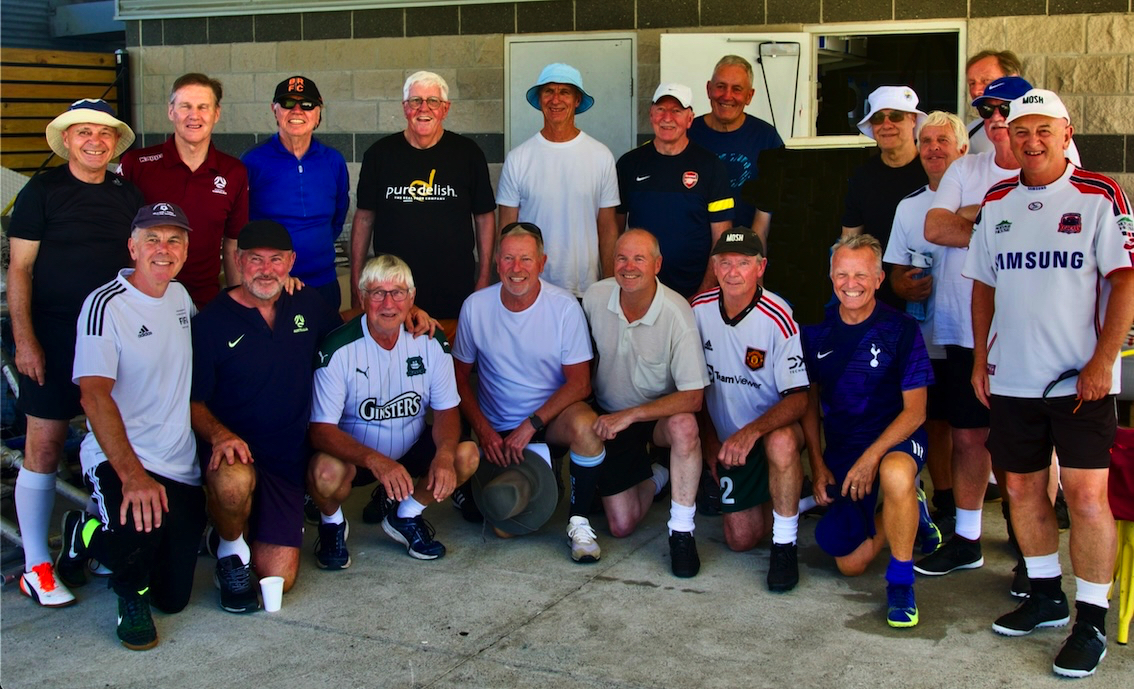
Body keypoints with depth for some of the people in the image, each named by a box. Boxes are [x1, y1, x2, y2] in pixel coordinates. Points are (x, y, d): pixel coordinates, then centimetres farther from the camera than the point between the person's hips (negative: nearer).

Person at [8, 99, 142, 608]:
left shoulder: (126, 194, 12)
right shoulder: (43, 191, -2)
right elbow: (19, 269, -4)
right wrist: (24, 339, -12)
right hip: (53, 334, -4)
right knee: (45, 445, -4)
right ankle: (36, 565, 5)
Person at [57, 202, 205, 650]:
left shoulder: (179, 295, 10)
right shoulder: (106, 306, -12)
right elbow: (94, 395, -23)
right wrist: (133, 476, -33)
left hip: (181, 467, 7)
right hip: (118, 460, -6)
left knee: (174, 598, 7)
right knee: (140, 525, -39)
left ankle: (90, 534, 34)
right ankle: (131, 595, -2)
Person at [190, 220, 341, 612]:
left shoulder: (307, 306, 7)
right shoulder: (211, 322, -7)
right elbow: (193, 402, -5)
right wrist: (219, 434, -26)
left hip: (287, 461, 3)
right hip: (235, 451, -3)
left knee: (279, 579, -7)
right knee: (234, 482, -40)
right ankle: (231, 551, -6)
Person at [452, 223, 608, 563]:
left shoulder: (564, 306, -11)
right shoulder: (475, 306, -6)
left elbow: (579, 382, -10)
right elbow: (461, 376, 4)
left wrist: (531, 425, -19)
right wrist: (483, 430, -8)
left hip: (551, 417, -1)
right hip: (496, 428, 1)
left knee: (586, 425, -36)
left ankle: (579, 522, -16)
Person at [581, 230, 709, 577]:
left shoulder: (676, 312, -23)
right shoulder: (595, 296, -13)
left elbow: (693, 397, -26)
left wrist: (630, 415, -31)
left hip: (660, 412, -2)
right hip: (609, 416, 3)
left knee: (684, 425, -39)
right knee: (621, 525, -3)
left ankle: (682, 532, -21)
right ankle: (656, 477, 30)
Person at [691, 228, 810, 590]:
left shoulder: (777, 318, -21)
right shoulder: (699, 310, -7)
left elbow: (798, 398, -23)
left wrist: (751, 431, -38)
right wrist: (710, 438, 6)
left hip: (776, 429, -4)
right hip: (728, 438, 5)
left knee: (780, 443, -41)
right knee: (741, 539, 0)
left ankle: (785, 545, -20)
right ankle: (791, 499, 32)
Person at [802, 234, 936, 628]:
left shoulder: (901, 330, -10)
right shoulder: (817, 332, 0)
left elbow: (915, 411, -12)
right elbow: (810, 402, 10)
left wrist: (871, 456, -23)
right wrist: (817, 464, 1)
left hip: (896, 439, -4)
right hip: (841, 448, 4)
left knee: (896, 473, -42)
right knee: (850, 563, -6)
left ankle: (900, 581, -19)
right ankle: (907, 511, 26)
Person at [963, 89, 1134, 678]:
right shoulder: (996, 203, 10)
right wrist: (980, 359, 10)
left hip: (1081, 379, -5)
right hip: (1011, 378, 5)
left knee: (1086, 495, -7)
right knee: (1022, 486, 10)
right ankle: (1046, 596, 27)